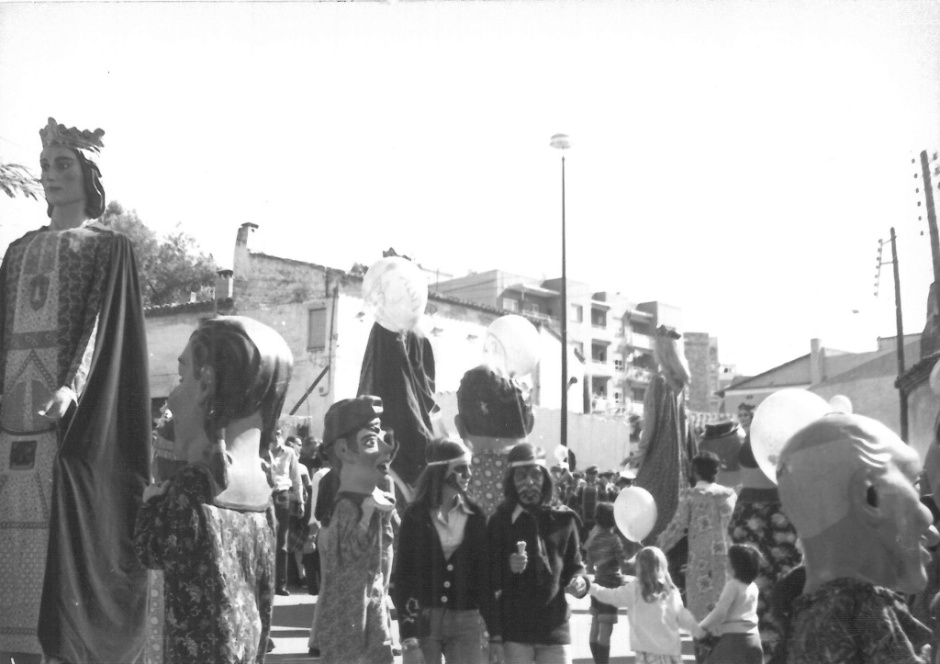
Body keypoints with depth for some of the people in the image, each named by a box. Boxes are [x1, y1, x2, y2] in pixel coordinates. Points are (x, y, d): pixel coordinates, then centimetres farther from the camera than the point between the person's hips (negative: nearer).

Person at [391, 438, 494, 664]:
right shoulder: (416, 515, -3)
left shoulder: (474, 516, 6)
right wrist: (408, 638, -10)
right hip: (423, 619, -2)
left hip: (465, 621, 2)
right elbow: (402, 575, -4)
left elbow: (484, 572, 6)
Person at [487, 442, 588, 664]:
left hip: (555, 629, 2)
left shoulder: (562, 520, 5)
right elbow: (487, 579, 1)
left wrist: (579, 582, -8)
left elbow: (574, 566, 12)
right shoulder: (499, 522, 0)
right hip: (514, 631, -1)